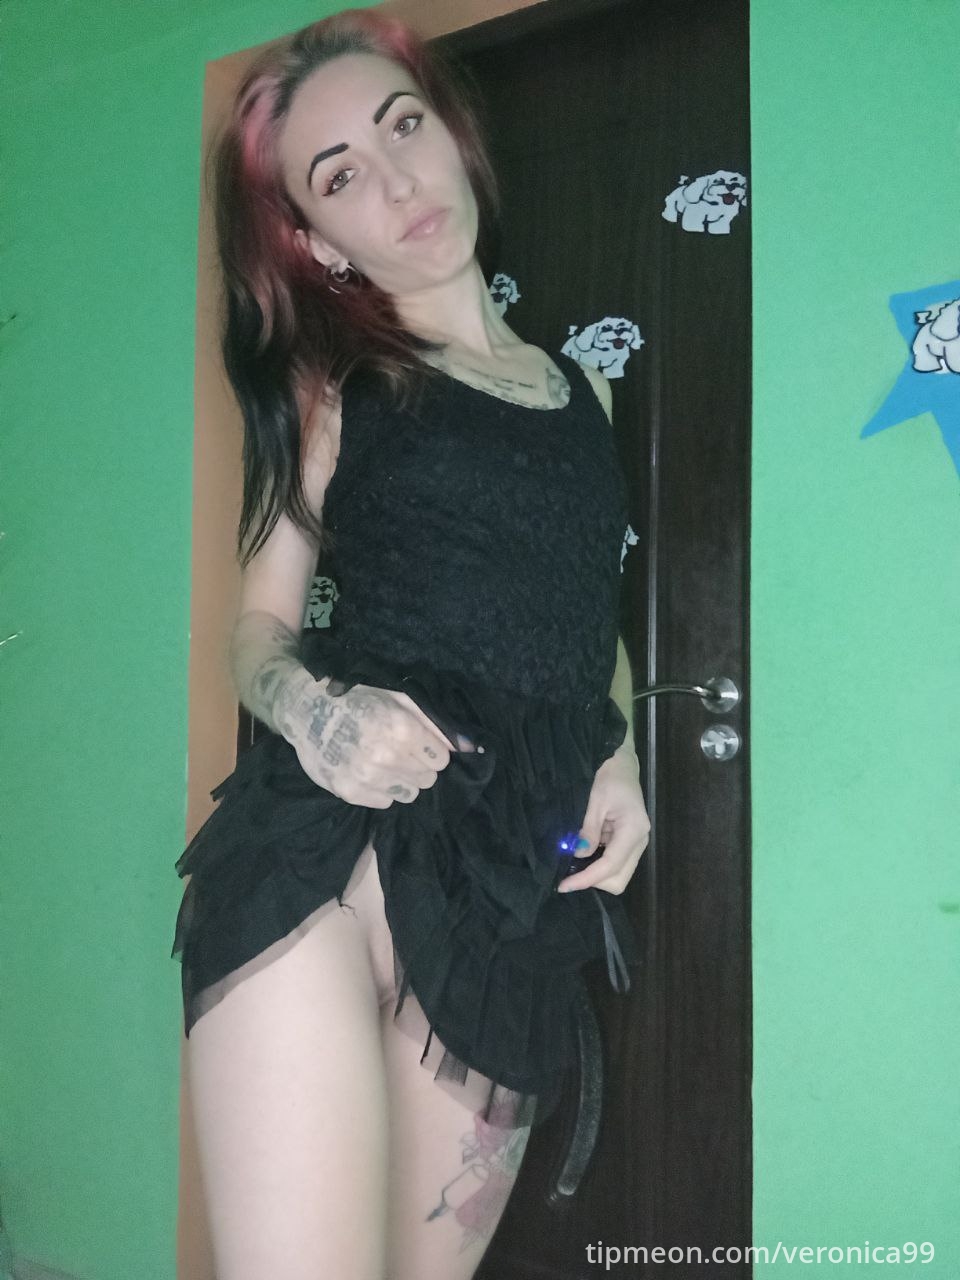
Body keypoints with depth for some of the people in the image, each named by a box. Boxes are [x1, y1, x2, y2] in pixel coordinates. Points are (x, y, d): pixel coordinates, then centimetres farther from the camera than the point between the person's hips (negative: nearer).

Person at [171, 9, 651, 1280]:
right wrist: (311, 706, -15)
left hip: (520, 889, 4)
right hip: (334, 843, -3)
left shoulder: (583, 387, 19)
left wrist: (620, 756, 6)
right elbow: (261, 626, 8)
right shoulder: (333, 380, 11)